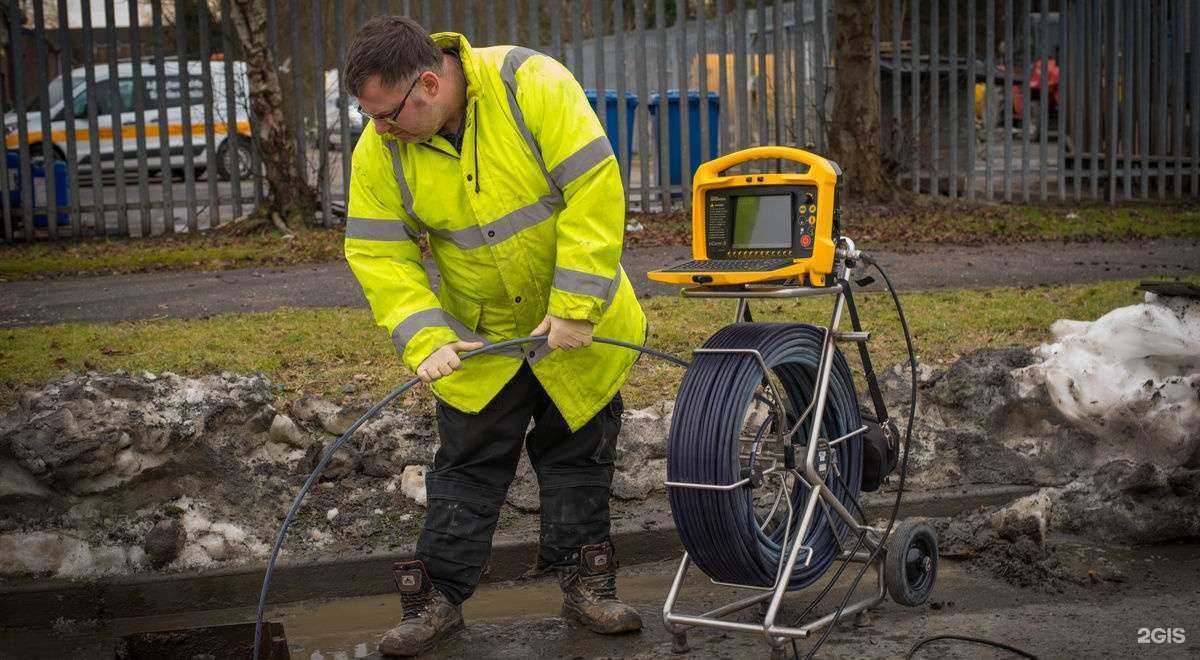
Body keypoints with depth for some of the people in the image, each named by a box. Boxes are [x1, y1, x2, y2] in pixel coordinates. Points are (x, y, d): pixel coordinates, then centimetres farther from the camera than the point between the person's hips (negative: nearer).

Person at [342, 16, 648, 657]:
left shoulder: (532, 84, -26)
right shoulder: (378, 151, -14)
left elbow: (593, 191, -28)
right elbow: (380, 256, -11)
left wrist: (575, 307, -28)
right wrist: (425, 339, -25)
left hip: (579, 325, -2)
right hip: (479, 339, 2)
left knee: (578, 456, 10)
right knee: (467, 464, 6)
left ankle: (584, 584, 24)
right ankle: (439, 596, 17)